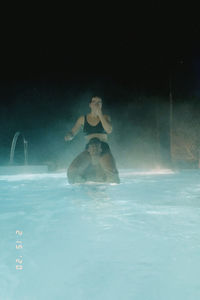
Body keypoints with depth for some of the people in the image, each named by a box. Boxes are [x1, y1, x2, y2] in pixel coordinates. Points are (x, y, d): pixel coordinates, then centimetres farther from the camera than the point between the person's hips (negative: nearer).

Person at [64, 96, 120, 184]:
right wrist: (69, 136, -13)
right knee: (72, 170, -21)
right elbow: (73, 132, 12)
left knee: (112, 174, -24)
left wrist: (100, 114, -7)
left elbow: (109, 130, -7)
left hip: (104, 150, -1)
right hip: (88, 150, 1)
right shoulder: (83, 119, 13)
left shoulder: (105, 117, 12)